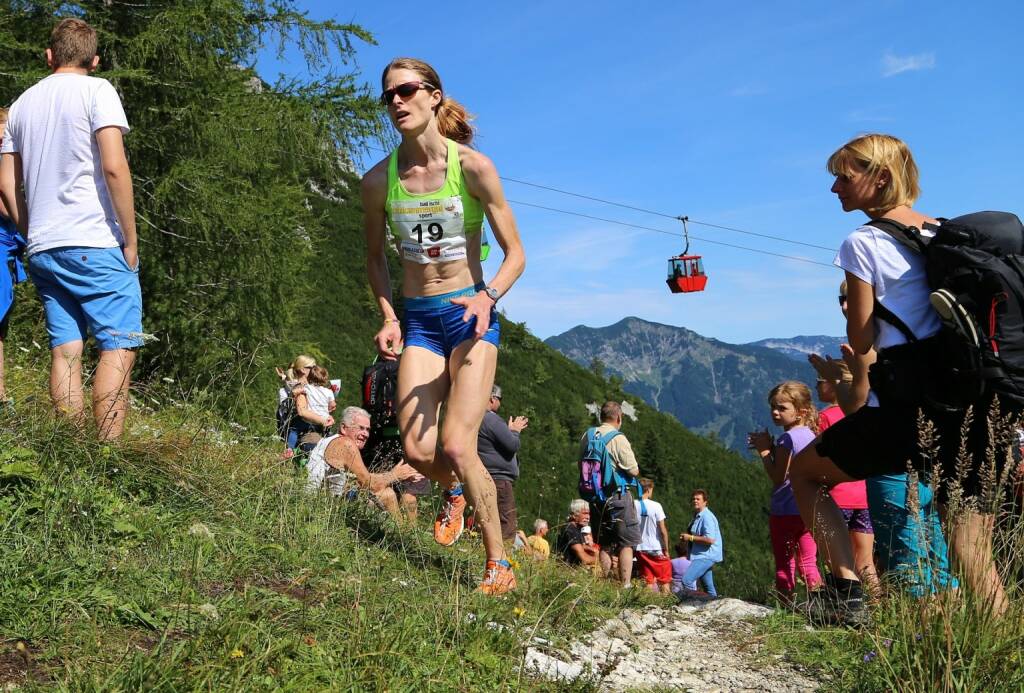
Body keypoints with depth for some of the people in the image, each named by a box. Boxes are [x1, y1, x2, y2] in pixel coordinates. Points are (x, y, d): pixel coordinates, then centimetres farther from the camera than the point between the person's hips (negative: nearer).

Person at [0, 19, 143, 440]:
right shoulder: (96, 90, -1)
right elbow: (113, 166, -13)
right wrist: (131, 239, -9)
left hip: (42, 249, 6)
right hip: (96, 245, -6)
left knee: (65, 350, 6)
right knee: (119, 346, -6)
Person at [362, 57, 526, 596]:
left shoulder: (473, 167, -9)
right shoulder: (379, 180, -1)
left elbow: (515, 254, -5)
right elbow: (376, 257, 14)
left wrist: (488, 297, -24)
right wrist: (389, 317, 0)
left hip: (470, 315, -3)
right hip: (417, 318, 3)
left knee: (457, 447, -13)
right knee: (417, 450, -8)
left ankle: (498, 564, 6)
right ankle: (454, 492, 31)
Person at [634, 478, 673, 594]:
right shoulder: (656, 506, -13)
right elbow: (663, 530, -12)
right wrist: (666, 549, -2)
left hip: (640, 548, 3)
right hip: (656, 548, -3)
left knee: (648, 581, 11)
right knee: (665, 580, 10)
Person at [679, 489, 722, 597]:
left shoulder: (707, 517, -17)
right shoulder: (697, 516, 14)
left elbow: (710, 539, -26)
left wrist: (690, 538, -19)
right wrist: (686, 536, 10)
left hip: (706, 556, -10)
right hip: (703, 556, 10)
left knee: (686, 580, -20)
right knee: (708, 587, 17)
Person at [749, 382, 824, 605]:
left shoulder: (787, 438, -14)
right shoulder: (810, 435, 10)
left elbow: (778, 478, -16)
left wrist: (764, 450, -8)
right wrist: (770, 447, 10)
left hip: (785, 511, -7)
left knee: (784, 563, 2)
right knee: (808, 562, 10)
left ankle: (786, 603, 4)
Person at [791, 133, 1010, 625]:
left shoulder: (862, 243, -5)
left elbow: (861, 342, -3)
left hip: (904, 410, -6)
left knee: (804, 472, 14)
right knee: (974, 555, 9)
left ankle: (847, 590, 3)